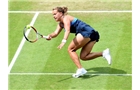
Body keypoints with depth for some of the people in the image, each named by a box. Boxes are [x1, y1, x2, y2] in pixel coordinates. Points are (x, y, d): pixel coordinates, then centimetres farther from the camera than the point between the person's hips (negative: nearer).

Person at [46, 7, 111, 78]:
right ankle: (103, 53, -4)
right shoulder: (61, 23, 24)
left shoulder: (66, 18, -4)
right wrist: (50, 36, -9)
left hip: (86, 32, -10)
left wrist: (64, 41, -36)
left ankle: (80, 69, -12)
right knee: (83, 57, 5)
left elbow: (67, 30, -21)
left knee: (70, 49, -4)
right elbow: (56, 33, 14)